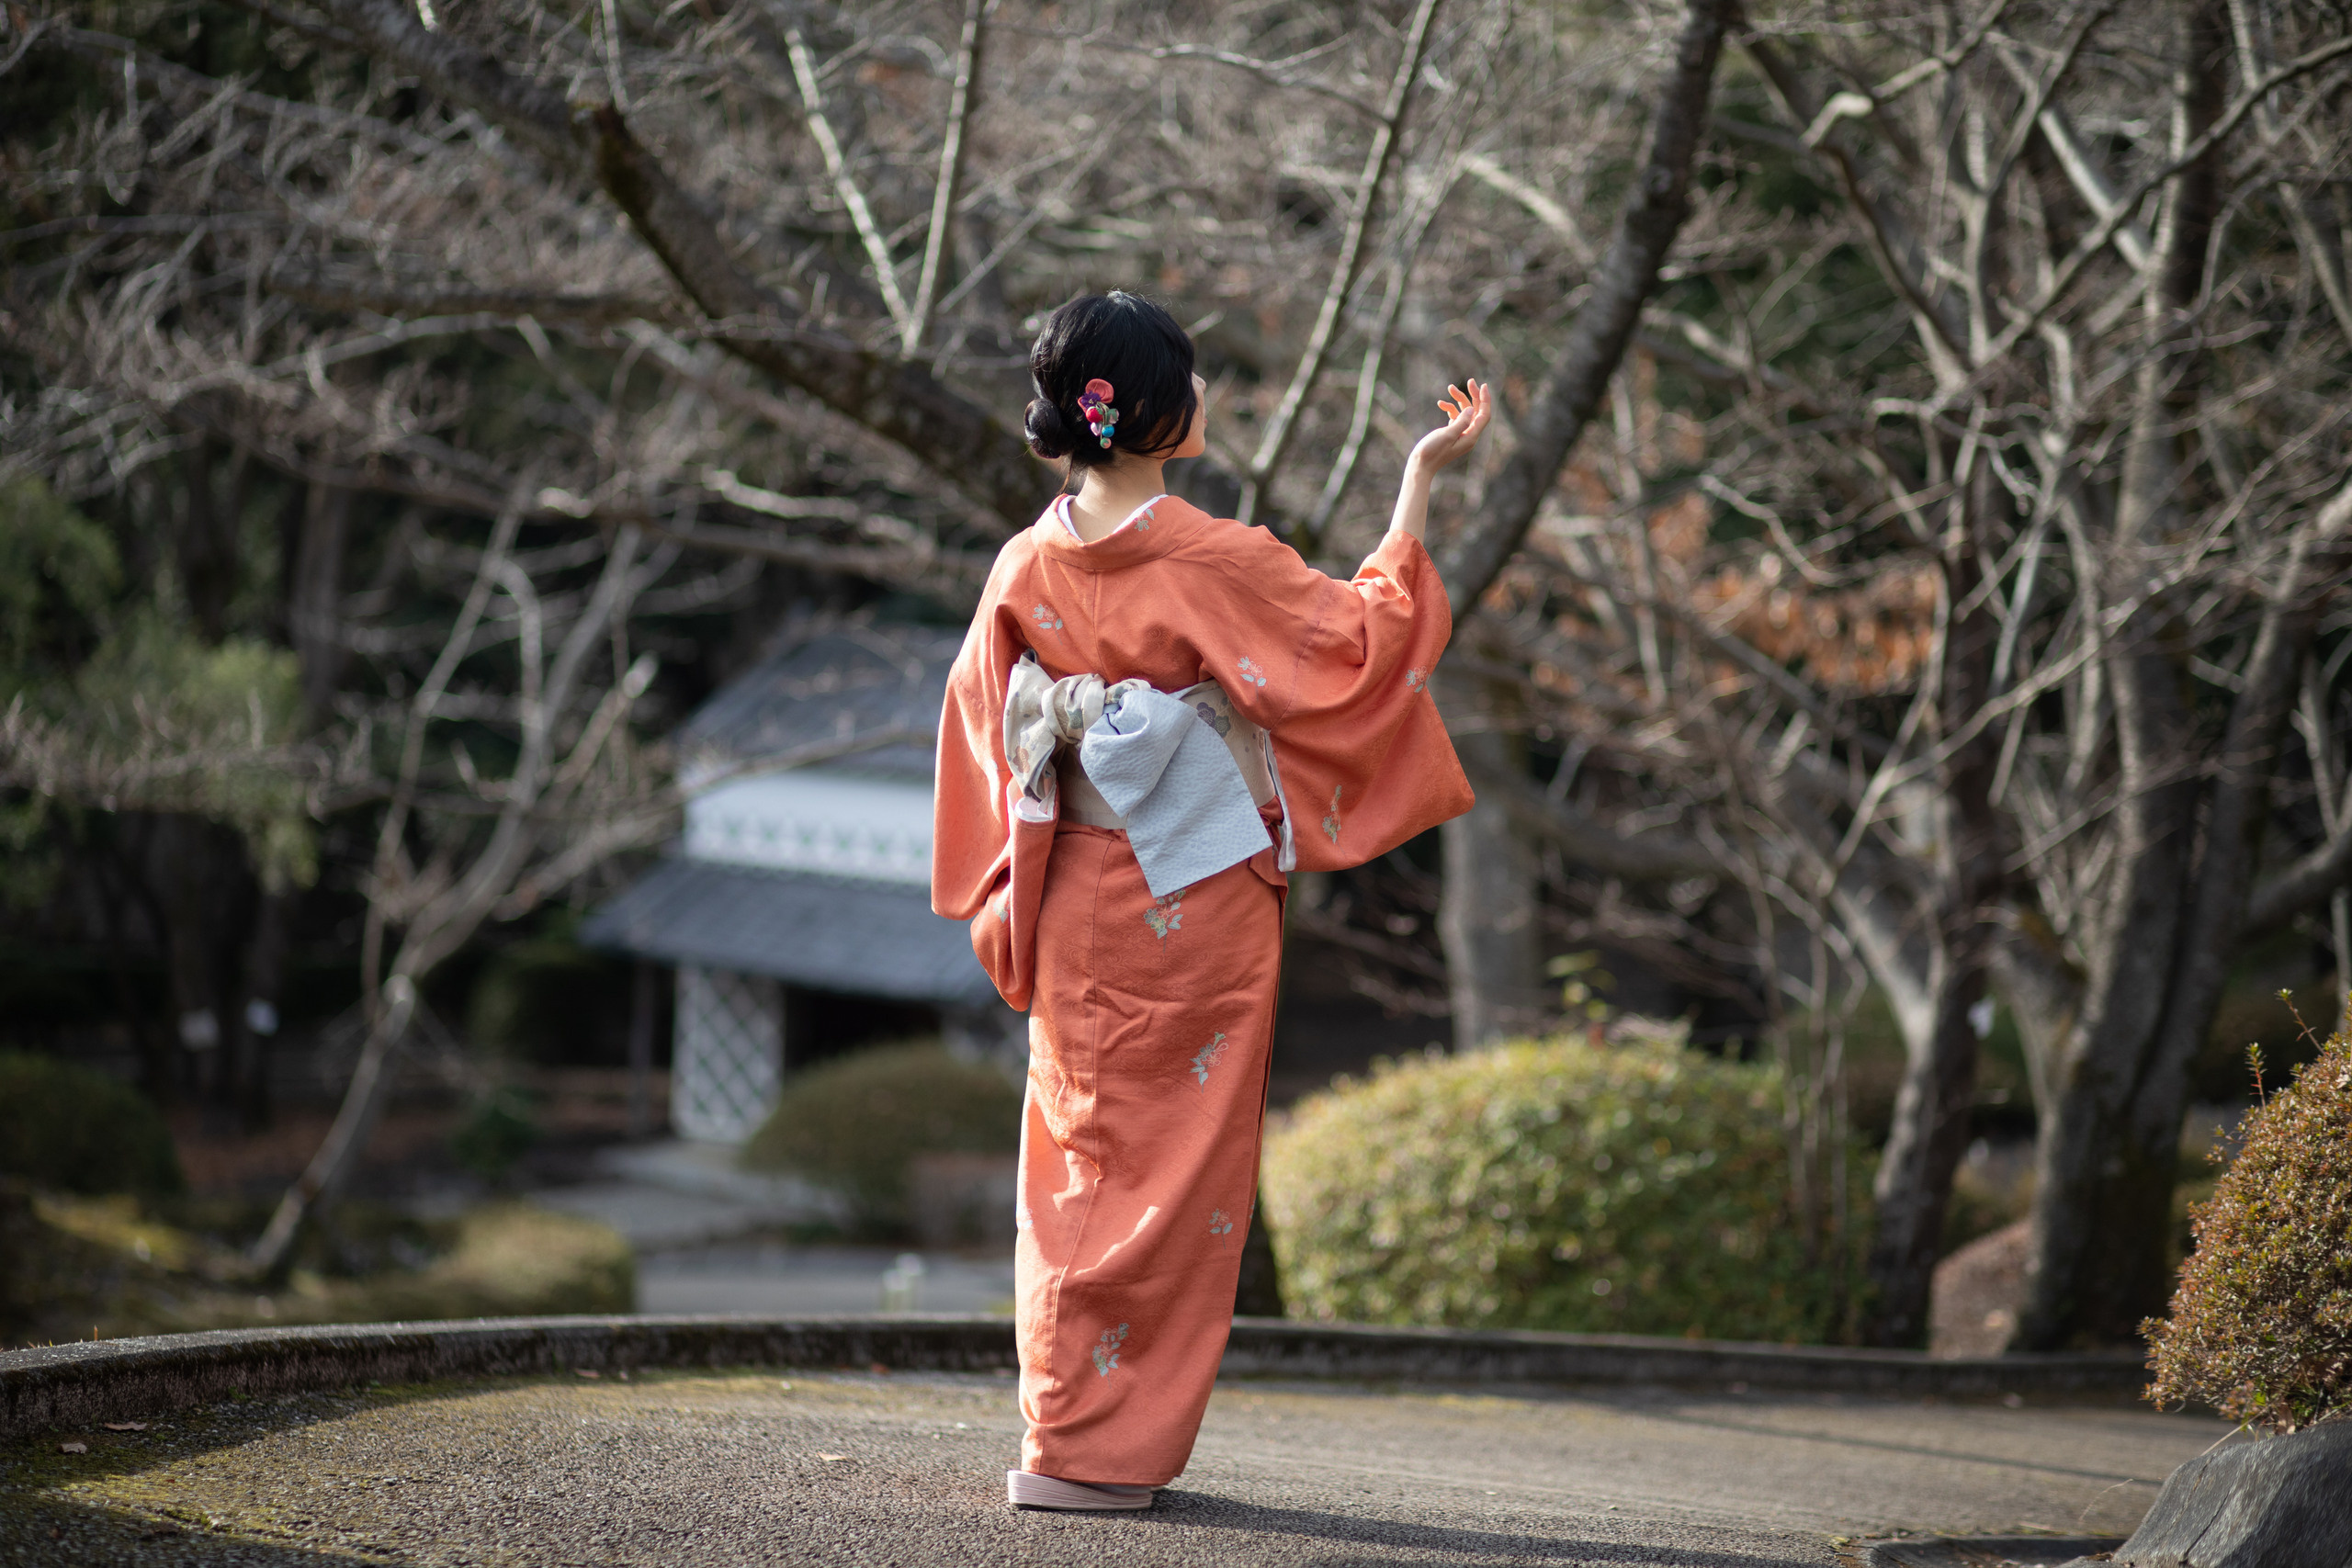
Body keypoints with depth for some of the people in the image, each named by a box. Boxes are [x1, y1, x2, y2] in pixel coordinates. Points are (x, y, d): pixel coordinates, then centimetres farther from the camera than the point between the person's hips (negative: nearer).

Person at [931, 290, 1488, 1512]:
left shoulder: (1026, 568, 0)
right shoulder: (1213, 566, -16)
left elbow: (983, 737, 6)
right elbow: (1364, 638, -8)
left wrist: (1006, 902, 16)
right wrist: (1421, 479, -2)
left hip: (1078, 903, 5)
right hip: (1199, 907, -5)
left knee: (1081, 1158, 14)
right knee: (1173, 1169, 2)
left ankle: (1068, 1422, 18)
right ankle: (1096, 1447, 2)